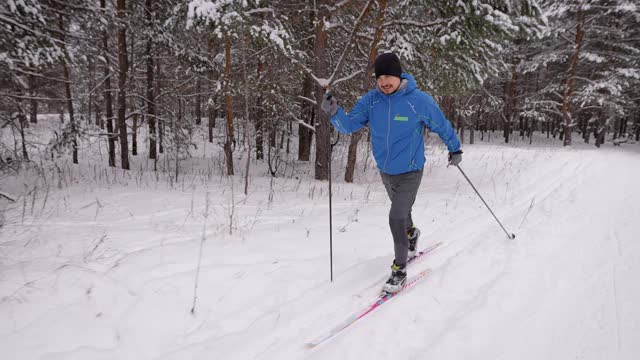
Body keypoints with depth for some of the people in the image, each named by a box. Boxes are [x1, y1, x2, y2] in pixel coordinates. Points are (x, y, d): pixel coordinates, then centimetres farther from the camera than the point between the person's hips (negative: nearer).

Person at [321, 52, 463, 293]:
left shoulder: (419, 100, -17)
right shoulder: (371, 100, -8)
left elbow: (441, 125, -3)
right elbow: (349, 125, -10)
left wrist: (455, 149, 9)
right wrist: (334, 112, -31)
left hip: (409, 172, -5)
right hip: (385, 171, 5)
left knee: (396, 218, -12)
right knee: (401, 212, 25)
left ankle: (399, 270, 5)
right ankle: (411, 235, 56)